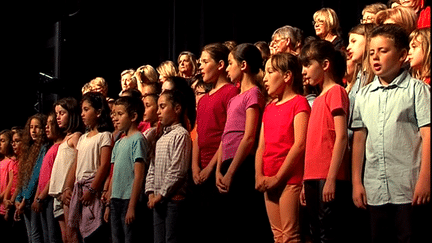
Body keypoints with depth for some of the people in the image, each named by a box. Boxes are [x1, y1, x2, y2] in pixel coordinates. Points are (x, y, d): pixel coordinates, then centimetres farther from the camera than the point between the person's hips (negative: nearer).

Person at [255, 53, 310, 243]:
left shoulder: (299, 102, -6)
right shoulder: (269, 109, 17)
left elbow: (300, 145, -14)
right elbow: (261, 147, 15)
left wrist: (278, 177, -14)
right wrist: (259, 177, 0)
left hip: (289, 178, -7)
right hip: (269, 182, 8)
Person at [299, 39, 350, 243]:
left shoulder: (335, 92, -5)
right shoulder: (318, 99, 19)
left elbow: (341, 137, -14)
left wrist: (331, 178, -19)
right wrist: (306, 182, 17)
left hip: (328, 177, -9)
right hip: (313, 178, 9)